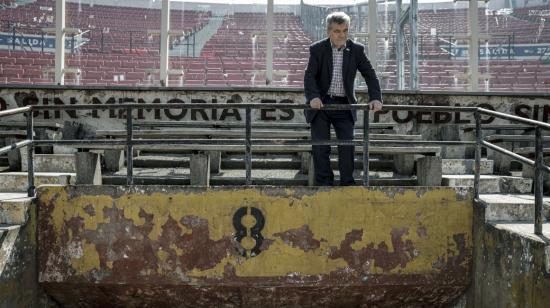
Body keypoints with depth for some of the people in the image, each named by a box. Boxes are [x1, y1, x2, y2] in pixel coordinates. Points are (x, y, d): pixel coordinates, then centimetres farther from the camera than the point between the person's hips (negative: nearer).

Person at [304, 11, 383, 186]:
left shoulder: (356, 50, 1)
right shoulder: (317, 49, -3)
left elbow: (370, 75, -1)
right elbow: (309, 76, -12)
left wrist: (375, 98, -16)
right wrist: (313, 97, -30)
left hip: (344, 105, 1)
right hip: (320, 104, -1)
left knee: (347, 144, -5)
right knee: (320, 147, -3)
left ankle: (347, 184, 4)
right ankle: (324, 184, 6)